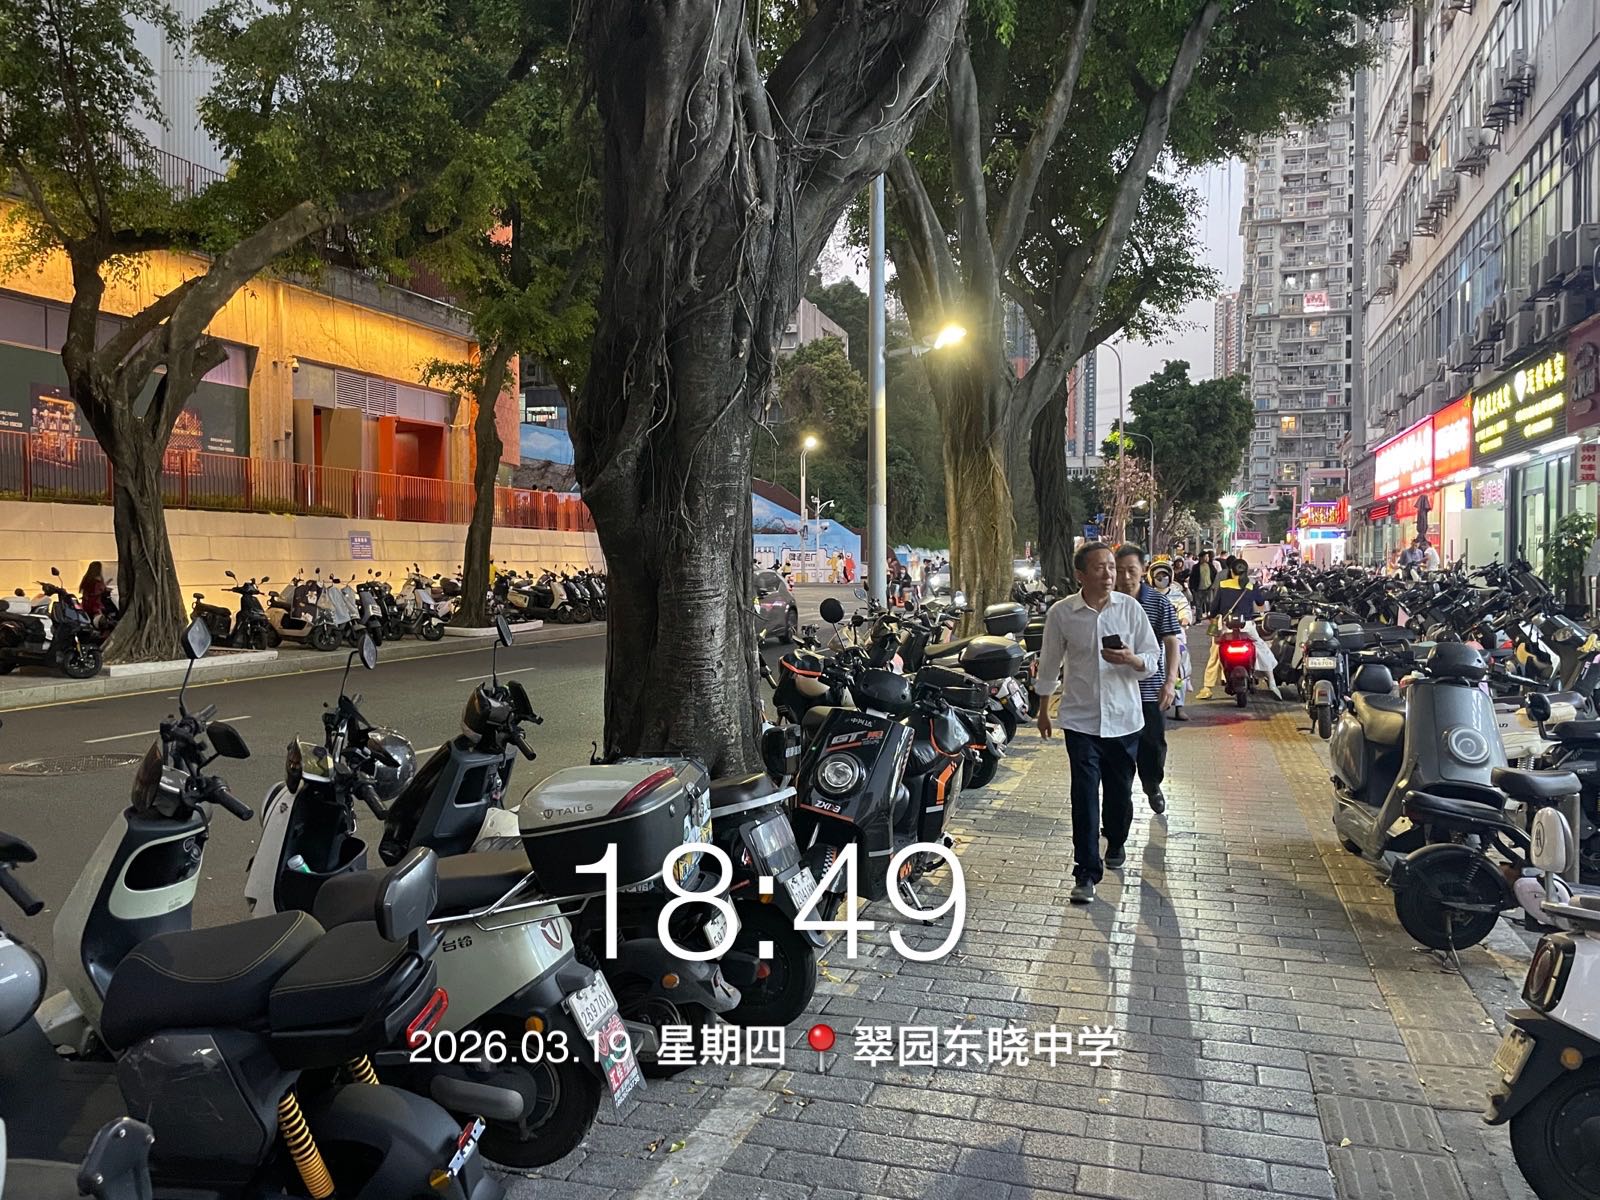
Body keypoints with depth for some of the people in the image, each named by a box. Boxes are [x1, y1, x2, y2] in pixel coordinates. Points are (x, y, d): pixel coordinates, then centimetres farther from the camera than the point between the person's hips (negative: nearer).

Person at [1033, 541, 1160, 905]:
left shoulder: (1130, 608, -3)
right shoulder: (1061, 613, -6)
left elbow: (1151, 660, 2)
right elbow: (1049, 664, 7)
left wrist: (1132, 660, -21)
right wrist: (1043, 710, 13)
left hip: (1124, 718, 2)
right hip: (1081, 720, -2)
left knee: (1119, 790, 15)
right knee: (1085, 796, -6)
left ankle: (1116, 842, 43)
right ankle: (1086, 872, 0)